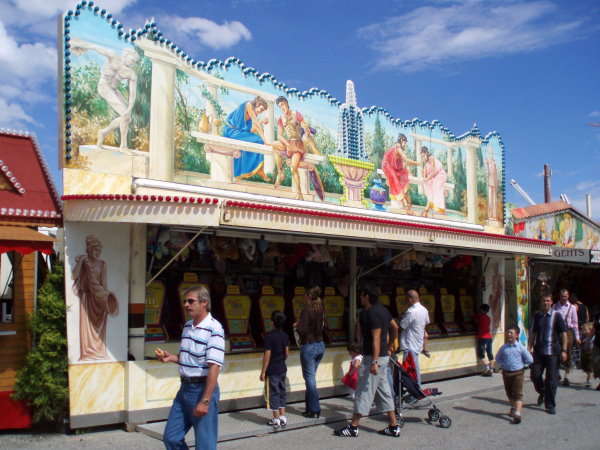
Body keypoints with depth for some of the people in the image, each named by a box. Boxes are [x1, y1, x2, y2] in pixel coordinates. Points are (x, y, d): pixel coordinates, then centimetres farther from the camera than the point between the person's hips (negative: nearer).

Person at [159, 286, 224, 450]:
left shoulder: (214, 328, -17)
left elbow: (214, 367, -22)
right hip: (184, 387, 8)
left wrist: (205, 401, -25)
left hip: (203, 388, -8)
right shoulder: (187, 326, 10)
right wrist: (171, 358, 3)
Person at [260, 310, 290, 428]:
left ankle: (276, 419, 9)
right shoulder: (285, 335, 2)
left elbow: (267, 356, -17)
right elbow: (287, 352, 9)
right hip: (282, 368, 6)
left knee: (273, 393, 3)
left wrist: (263, 372, -11)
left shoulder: (270, 336, -17)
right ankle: (283, 417, 19)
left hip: (272, 370, -6)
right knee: (281, 392, 15)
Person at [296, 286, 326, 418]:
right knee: (310, 378, 17)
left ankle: (314, 411, 5)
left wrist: (297, 326, -1)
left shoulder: (307, 310, -18)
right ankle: (309, 407, 22)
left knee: (310, 379, 1)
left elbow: (302, 331, -20)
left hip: (309, 347, -7)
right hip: (320, 345, 8)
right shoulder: (321, 309, 5)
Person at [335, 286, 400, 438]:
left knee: (364, 391, -2)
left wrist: (374, 362, -24)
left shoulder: (372, 313, -19)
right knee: (383, 391, 13)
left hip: (374, 357, -10)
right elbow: (395, 328, 20)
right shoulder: (382, 310, 10)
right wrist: (390, 344, 32)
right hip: (383, 356, 10)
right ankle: (394, 427, 16)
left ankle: (353, 427, 6)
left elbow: (376, 339, -23)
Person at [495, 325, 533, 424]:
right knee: (509, 392, 17)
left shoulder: (521, 347, -8)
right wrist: (503, 364, 2)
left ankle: (517, 413, -11)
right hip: (506, 373, 4)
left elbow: (530, 360, -4)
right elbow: (498, 358, 15)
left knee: (517, 393, -7)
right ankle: (513, 407, 39)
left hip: (518, 373, -4)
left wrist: (521, 362, -3)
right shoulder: (503, 348, 0)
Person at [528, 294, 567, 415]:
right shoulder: (537, 316, 8)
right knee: (535, 375, 1)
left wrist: (564, 350, -7)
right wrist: (529, 349, 5)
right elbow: (532, 334, 12)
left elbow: (563, 333, -1)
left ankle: (550, 406, 11)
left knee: (551, 380, 0)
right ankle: (542, 393, 31)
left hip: (553, 352, -3)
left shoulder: (556, 316, -1)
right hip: (539, 352, 3)